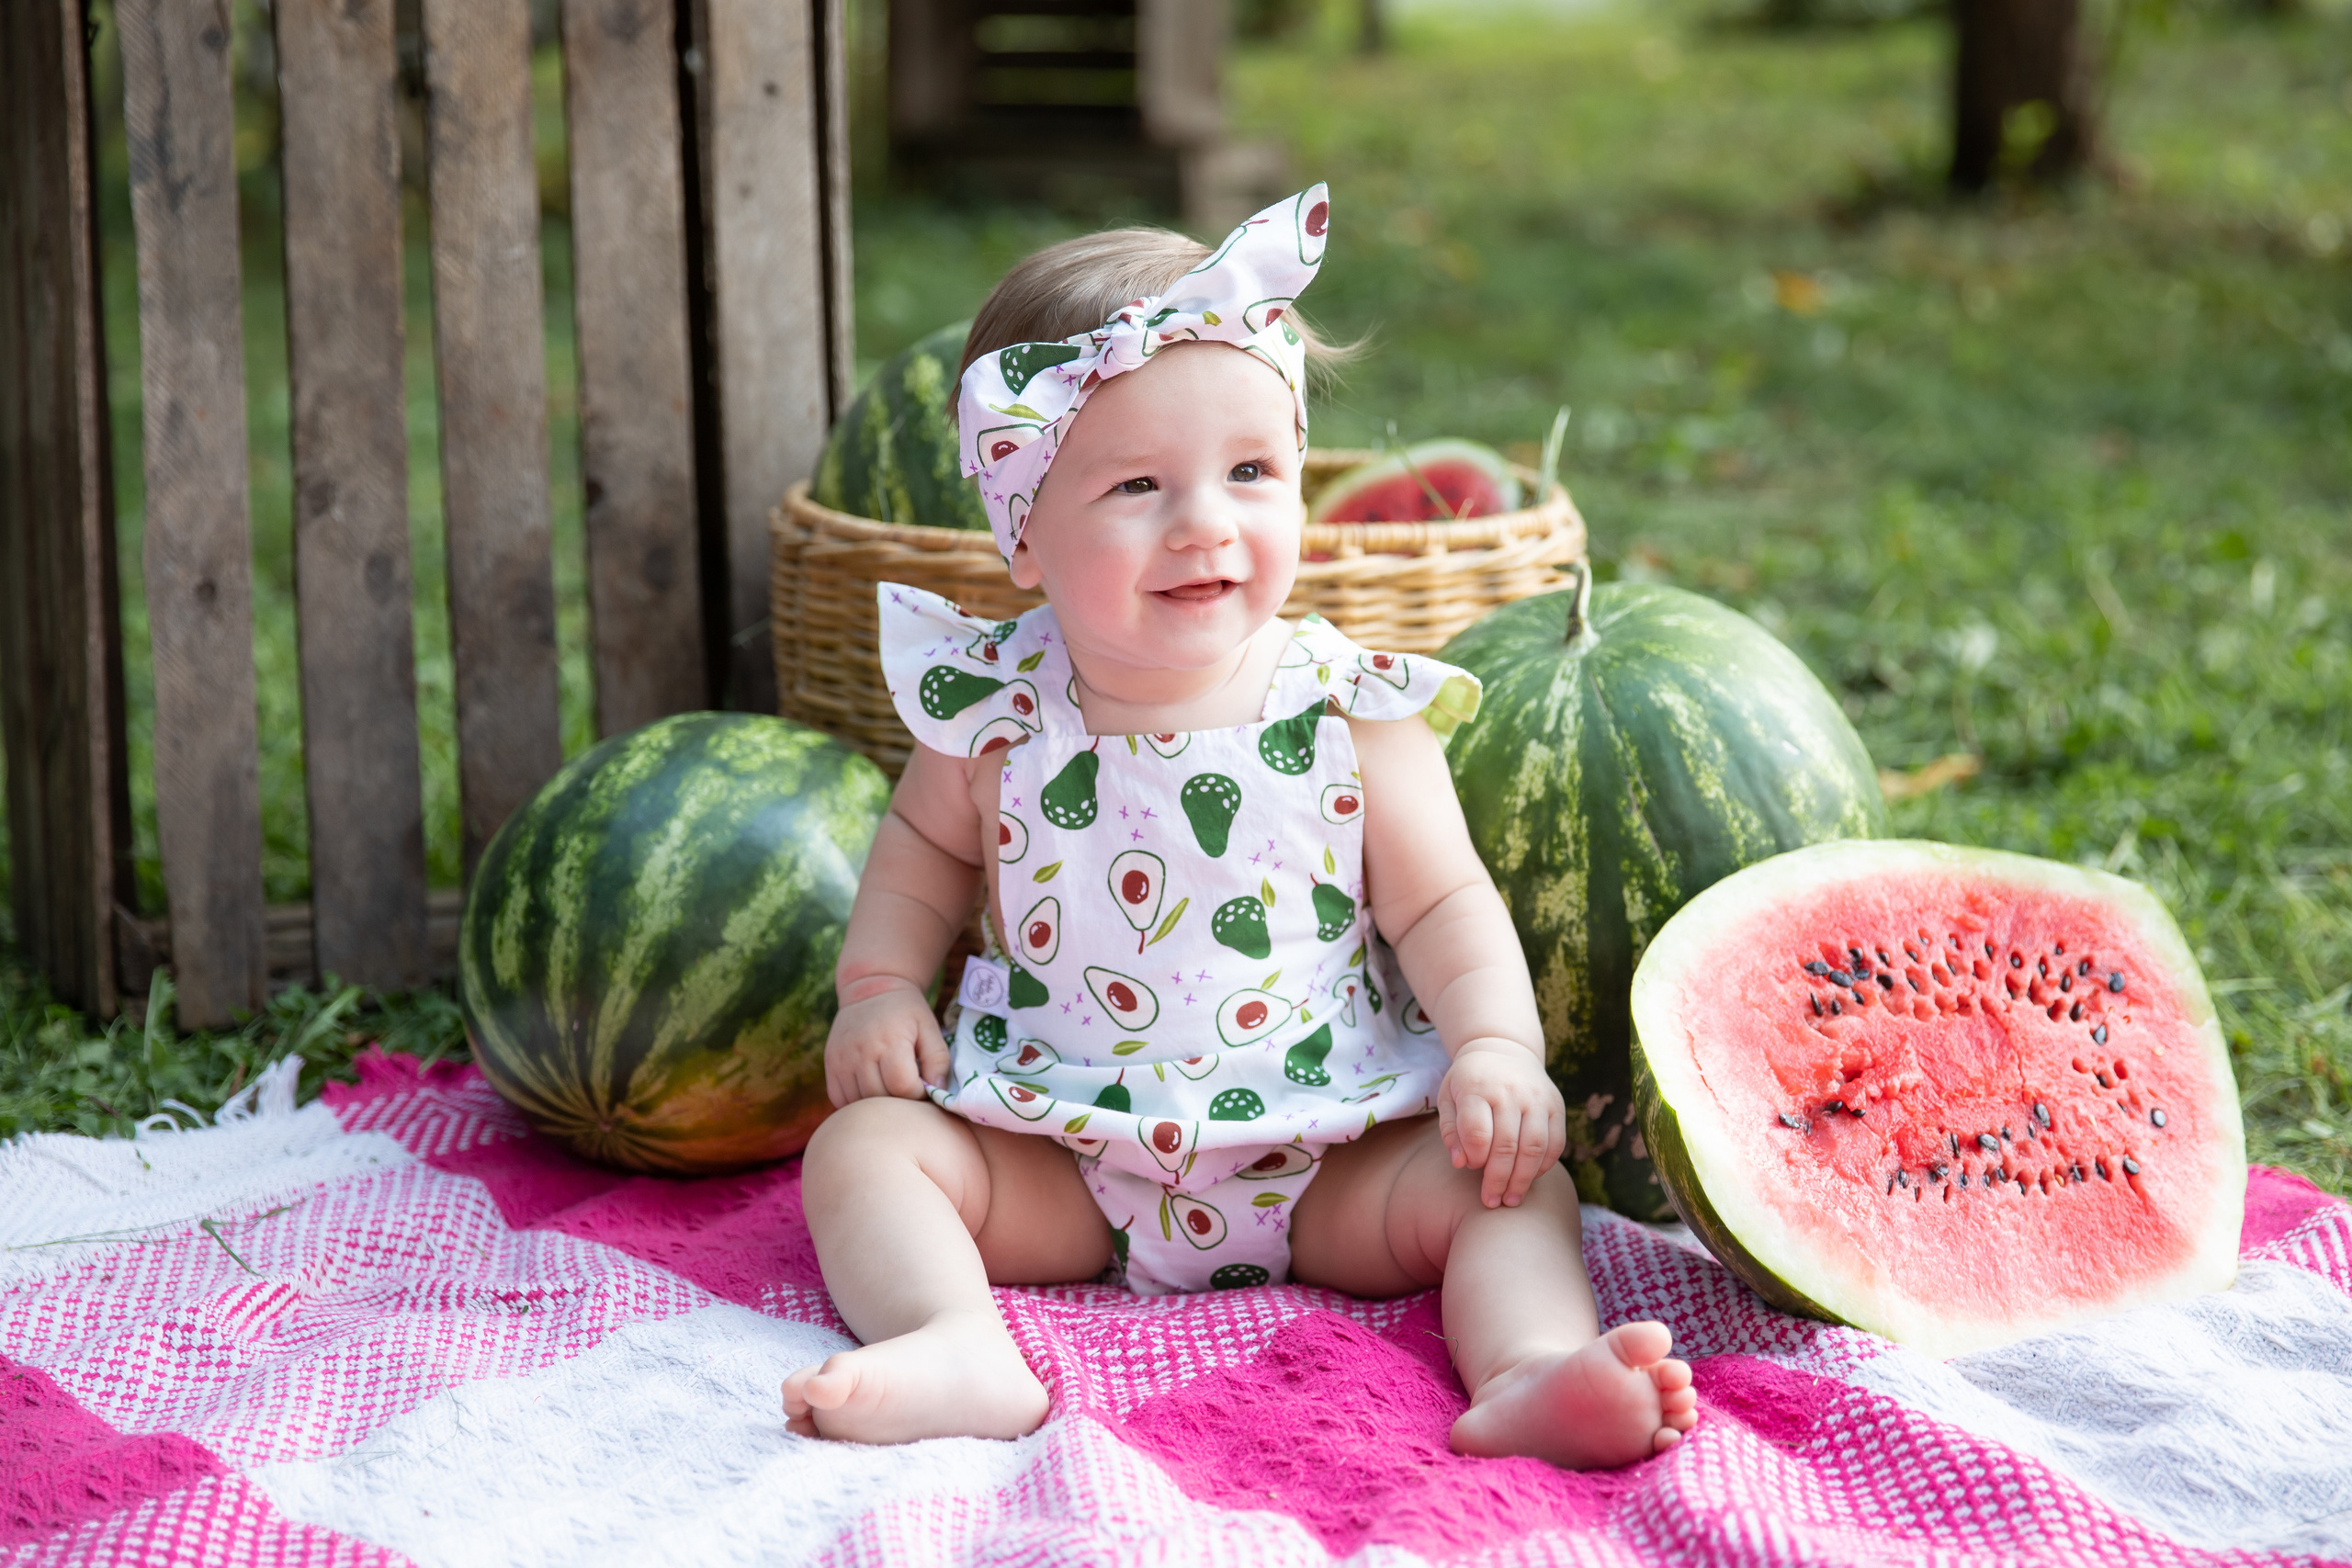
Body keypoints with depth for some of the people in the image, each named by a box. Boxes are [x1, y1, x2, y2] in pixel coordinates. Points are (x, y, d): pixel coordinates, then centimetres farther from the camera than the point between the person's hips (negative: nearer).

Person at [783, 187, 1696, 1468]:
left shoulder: (1350, 713, -8)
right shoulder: (997, 711, -5)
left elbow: (1442, 904, -3)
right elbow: (928, 845, 15)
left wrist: (1496, 1047, -19)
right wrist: (879, 985, 1)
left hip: (1325, 1165, -1)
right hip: (1055, 1165, 1)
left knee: (1505, 1178, -20)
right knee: (862, 1146, -17)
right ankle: (961, 1352, -40)